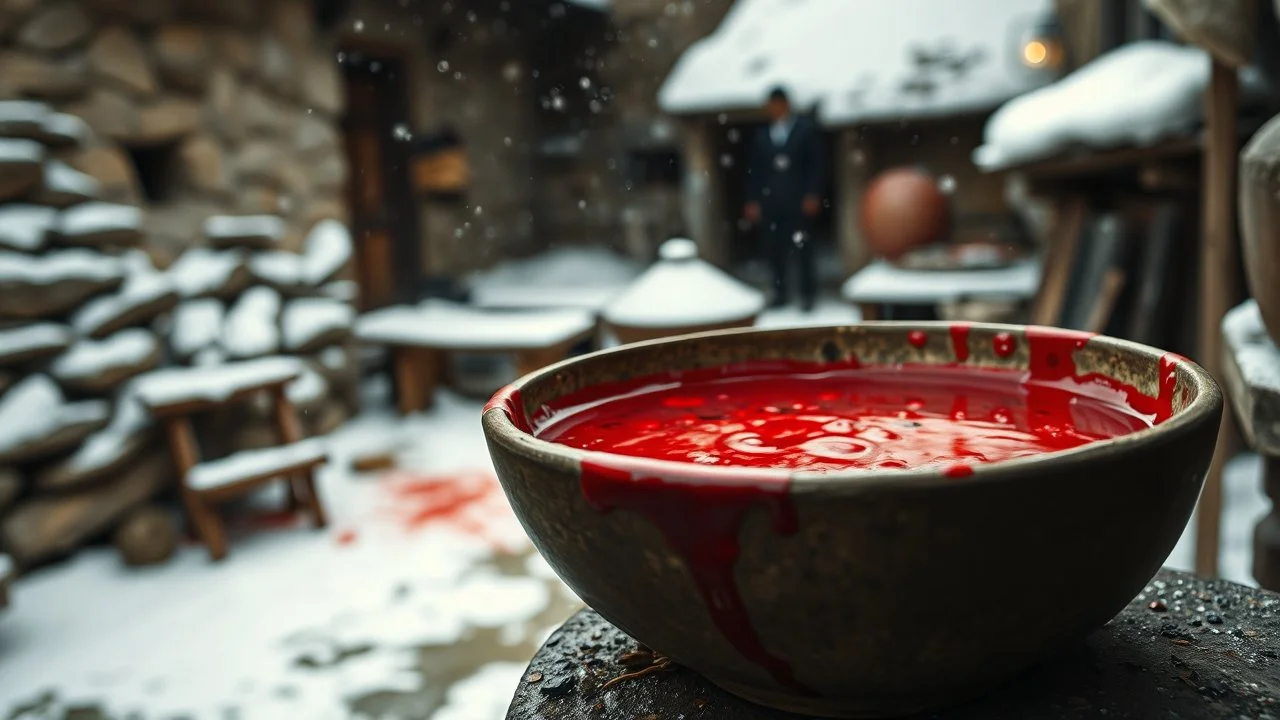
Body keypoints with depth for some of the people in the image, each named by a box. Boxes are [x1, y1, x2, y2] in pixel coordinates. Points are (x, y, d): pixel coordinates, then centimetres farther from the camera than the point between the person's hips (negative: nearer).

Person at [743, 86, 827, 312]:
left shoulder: (807, 129, 5)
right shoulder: (761, 135, 10)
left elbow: (818, 164, 2)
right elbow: (754, 170, 10)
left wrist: (813, 195, -6)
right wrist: (752, 201, 3)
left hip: (799, 202, -2)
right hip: (769, 203, 2)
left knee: (802, 248, 0)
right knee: (775, 249, 1)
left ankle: (808, 294, 9)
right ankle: (780, 292, 13)